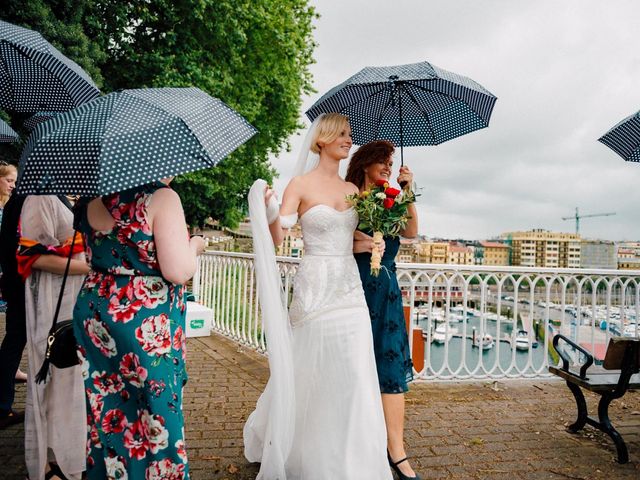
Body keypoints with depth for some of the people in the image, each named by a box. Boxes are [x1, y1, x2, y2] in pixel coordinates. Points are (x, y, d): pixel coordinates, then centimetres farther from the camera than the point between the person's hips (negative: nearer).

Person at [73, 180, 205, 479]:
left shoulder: (93, 199, 6)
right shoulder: (161, 197, -16)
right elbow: (178, 271, -22)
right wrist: (194, 246, -1)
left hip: (92, 314, 7)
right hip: (146, 328, -7)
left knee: (105, 411, 21)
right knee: (155, 415, 10)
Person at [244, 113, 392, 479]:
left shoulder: (352, 189, 12)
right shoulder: (301, 184, -5)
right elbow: (276, 239, -12)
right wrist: (270, 211, -30)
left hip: (350, 287, 5)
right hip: (316, 288, -5)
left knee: (355, 374, 7)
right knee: (313, 374, 3)